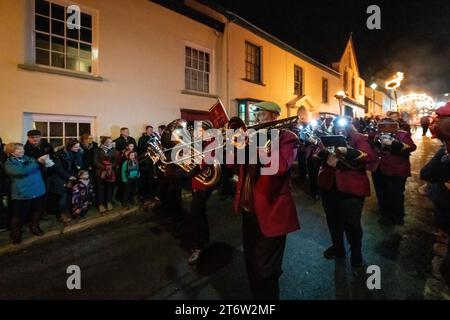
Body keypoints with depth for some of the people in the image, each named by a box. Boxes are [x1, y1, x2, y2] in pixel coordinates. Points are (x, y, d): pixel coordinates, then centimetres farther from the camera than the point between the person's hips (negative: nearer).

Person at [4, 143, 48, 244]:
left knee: (38, 211, 17)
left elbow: (39, 170, 13)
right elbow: (23, 171, -26)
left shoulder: (28, 158, 6)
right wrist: (38, 161, -29)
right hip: (22, 193, -4)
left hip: (39, 190, 5)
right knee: (20, 214, 6)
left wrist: (44, 162, -11)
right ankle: (16, 233, 30)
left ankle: (35, 227, 40)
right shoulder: (9, 163, -7)